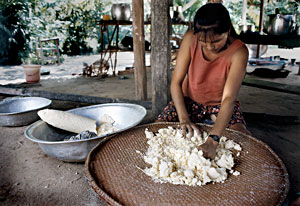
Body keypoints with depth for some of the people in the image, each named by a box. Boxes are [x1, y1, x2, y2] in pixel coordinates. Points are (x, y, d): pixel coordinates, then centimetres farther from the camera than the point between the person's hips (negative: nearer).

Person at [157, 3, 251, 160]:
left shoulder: (238, 52, -26)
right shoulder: (190, 39, -20)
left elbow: (229, 98, -35)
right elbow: (176, 83, -19)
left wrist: (212, 141, -47)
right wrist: (183, 118, -31)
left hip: (220, 103, -1)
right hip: (190, 99, 2)